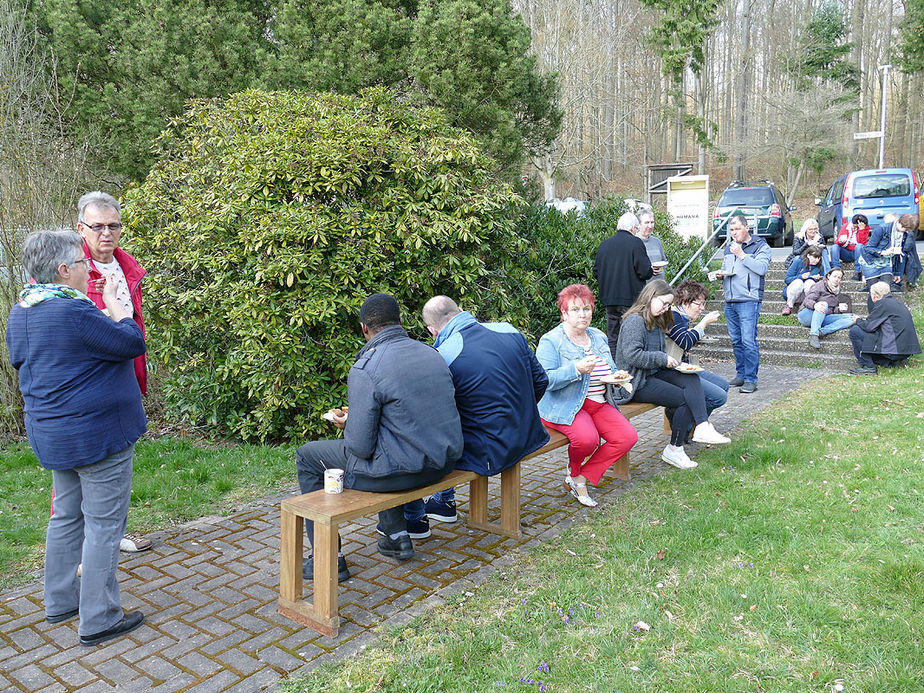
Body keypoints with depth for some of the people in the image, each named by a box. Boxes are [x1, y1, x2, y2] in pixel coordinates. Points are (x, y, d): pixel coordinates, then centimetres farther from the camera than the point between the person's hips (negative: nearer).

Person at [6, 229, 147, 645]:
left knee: (66, 516, 21)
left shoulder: (21, 312, 7)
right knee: (103, 524, 1)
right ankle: (98, 619, 10)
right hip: (97, 435, -9)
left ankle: (59, 602, 34)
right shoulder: (73, 312, -23)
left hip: (53, 435, 9)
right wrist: (112, 301, -4)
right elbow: (132, 343, -17)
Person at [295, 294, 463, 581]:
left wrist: (347, 425, 6)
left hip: (405, 468, -7)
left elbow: (361, 447, -17)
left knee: (307, 456, 12)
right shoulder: (430, 353, 5)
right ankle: (397, 536, 36)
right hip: (444, 461, 7)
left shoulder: (365, 370, -17)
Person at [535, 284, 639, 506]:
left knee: (628, 436, -14)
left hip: (598, 404, 7)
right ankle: (573, 471, 4)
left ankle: (582, 478, -2)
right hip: (564, 407, -7)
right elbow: (546, 380, -17)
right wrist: (577, 369, -27)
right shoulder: (551, 341, -7)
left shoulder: (598, 337, 16)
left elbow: (609, 371, 26)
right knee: (587, 438, -34)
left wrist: (617, 377, 3)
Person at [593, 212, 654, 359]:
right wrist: (651, 270, 9)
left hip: (609, 298, 5)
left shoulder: (604, 244, 7)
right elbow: (645, 272, -12)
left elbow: (596, 272, 10)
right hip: (630, 298, -5)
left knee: (612, 339, 12)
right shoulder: (636, 243, -9)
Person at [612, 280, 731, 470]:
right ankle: (674, 450, -2)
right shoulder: (634, 321, -15)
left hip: (653, 374, 9)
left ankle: (702, 427, -28)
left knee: (691, 379, -16)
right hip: (636, 383, -9)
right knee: (685, 399, -15)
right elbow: (631, 355, -25)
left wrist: (674, 363, 6)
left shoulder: (657, 322, 17)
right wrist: (663, 359, -18)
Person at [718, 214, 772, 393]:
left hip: (749, 300, -7)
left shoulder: (760, 246, 0)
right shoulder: (729, 248, 19)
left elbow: (762, 268, -15)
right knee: (736, 341, 10)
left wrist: (741, 255, -16)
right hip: (730, 301, 7)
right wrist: (721, 273, 9)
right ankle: (741, 375, 19)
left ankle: (751, 379, -7)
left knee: (748, 341, -11)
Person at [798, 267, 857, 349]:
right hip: (807, 316, -6)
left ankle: (821, 331, -35)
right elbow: (807, 300, -14)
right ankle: (813, 335, -45)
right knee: (824, 304, -35)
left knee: (850, 318, -14)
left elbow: (831, 311, 18)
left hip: (822, 319, 6)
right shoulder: (820, 285, -1)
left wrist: (839, 309, -6)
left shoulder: (838, 292, 19)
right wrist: (815, 305, -37)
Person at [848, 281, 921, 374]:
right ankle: (892, 362, 13)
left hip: (894, 348, -9)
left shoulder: (883, 303, -10)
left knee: (854, 331, -5)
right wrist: (865, 320, 21)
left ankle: (868, 367, -4)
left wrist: (858, 320, 10)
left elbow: (868, 326, -10)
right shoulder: (897, 302, 16)